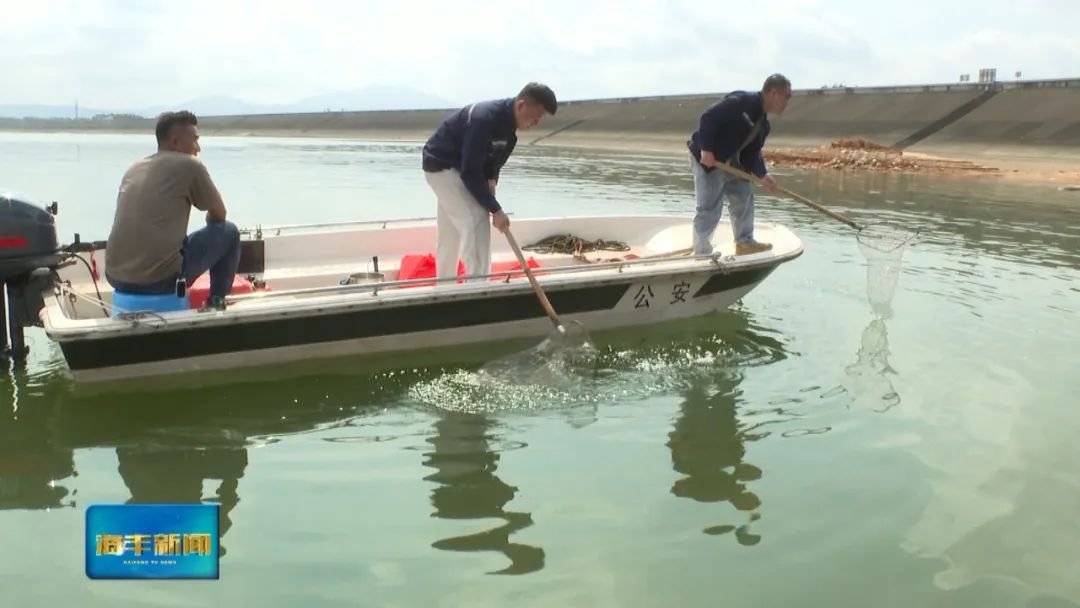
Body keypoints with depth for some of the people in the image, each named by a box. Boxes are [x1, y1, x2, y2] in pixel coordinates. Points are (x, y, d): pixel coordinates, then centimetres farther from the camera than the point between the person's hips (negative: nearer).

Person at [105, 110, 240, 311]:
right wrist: (210, 224, 34)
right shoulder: (189, 165, -1)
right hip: (159, 279, -7)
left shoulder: (134, 168, 19)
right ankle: (216, 303, 18)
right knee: (228, 232, 11)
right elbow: (219, 215, 11)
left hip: (116, 277, 7)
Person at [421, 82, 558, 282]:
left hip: (456, 167, 9)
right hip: (441, 165, -9)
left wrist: (491, 180, -10)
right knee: (476, 222, -16)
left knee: (450, 231, 16)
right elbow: (470, 173, -30)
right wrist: (495, 209, -26)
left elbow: (495, 158, 10)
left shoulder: (509, 122, -4)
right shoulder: (485, 119, -32)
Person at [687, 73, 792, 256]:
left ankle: (745, 243, 31)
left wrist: (763, 174, -7)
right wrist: (706, 149, -28)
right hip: (707, 159, -10)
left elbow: (753, 153, 11)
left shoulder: (763, 124, 10)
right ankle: (701, 254, 1)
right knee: (709, 209, -9)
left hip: (731, 163, 10)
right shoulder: (743, 101, -19)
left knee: (744, 198, 16)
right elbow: (708, 117, -25)